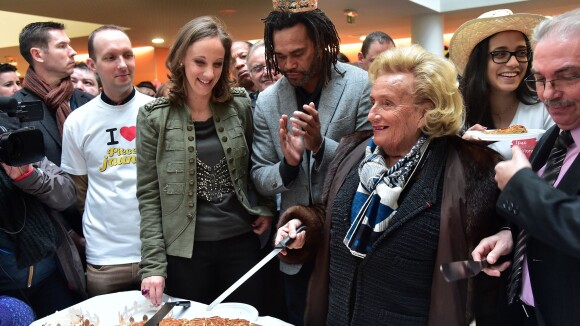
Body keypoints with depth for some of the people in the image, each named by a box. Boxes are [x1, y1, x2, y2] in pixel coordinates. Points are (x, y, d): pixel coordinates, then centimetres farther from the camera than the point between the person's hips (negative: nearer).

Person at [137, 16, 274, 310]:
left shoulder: (240, 106, -1)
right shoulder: (154, 116, -7)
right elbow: (149, 195, -6)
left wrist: (265, 207, 0)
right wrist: (153, 262, -9)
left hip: (242, 241, 2)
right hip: (186, 249, -2)